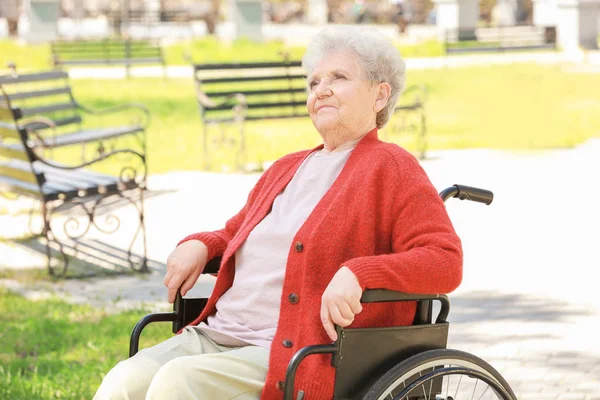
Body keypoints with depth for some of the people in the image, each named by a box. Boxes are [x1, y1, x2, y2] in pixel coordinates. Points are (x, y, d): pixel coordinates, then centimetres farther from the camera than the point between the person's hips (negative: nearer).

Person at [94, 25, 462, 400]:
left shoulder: (391, 169, 2)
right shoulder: (285, 170, 26)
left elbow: (445, 261, -10)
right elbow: (235, 234, 39)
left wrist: (357, 274, -26)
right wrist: (199, 245, 14)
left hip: (293, 357, -7)